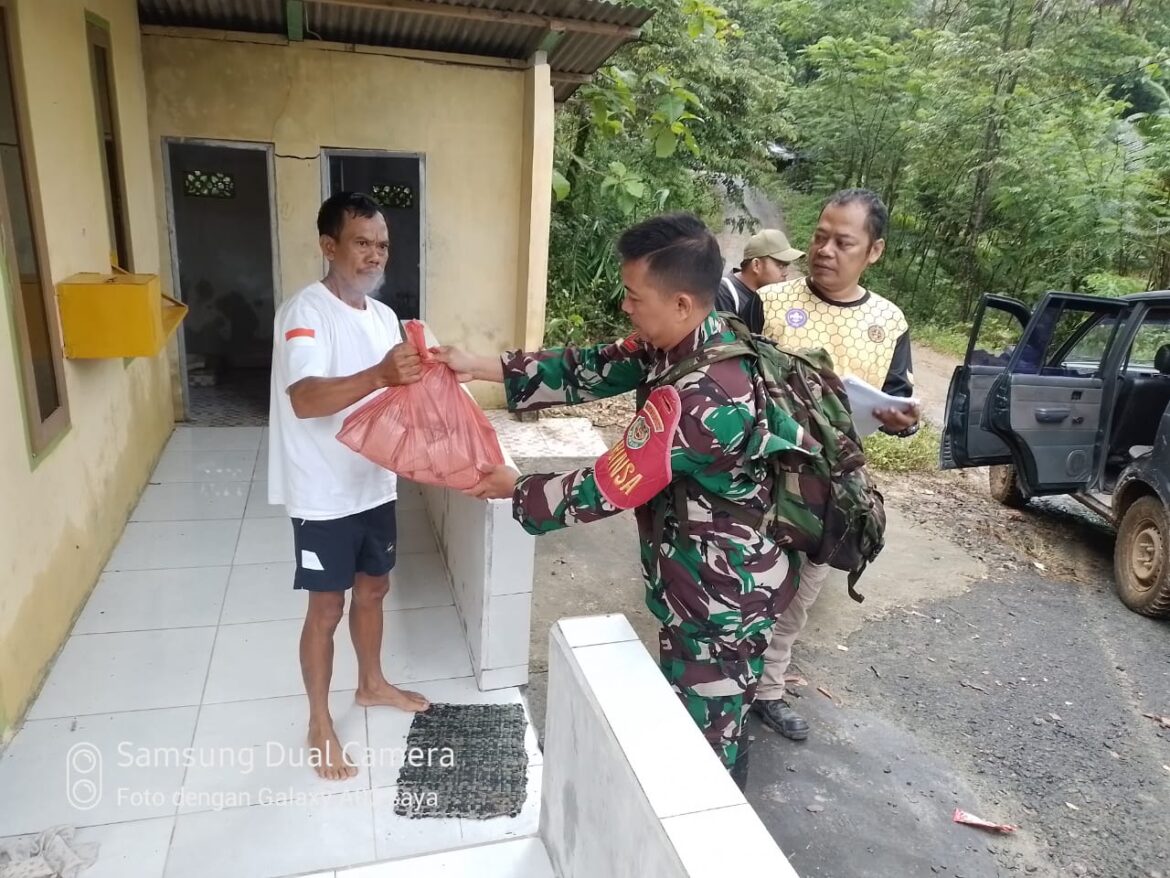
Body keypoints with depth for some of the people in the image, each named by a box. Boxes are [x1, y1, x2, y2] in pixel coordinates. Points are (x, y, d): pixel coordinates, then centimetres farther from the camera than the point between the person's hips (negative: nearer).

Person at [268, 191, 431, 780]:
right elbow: (305, 399, -33)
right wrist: (380, 375, -46)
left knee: (373, 589, 22)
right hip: (324, 494, -7)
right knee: (326, 610, 7)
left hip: (375, 484, 7)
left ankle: (372, 684, 45)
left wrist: (417, 378, -7)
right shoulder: (304, 312, -18)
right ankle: (319, 726, 27)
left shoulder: (383, 315, 7)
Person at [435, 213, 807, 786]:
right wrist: (480, 368, -3)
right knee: (694, 719, 29)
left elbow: (608, 488, -26)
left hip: (723, 592, -10)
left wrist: (517, 490, -9)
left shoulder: (702, 397, -34)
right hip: (706, 574, 10)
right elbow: (592, 370, 1)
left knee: (706, 738, 12)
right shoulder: (680, 343, -4)